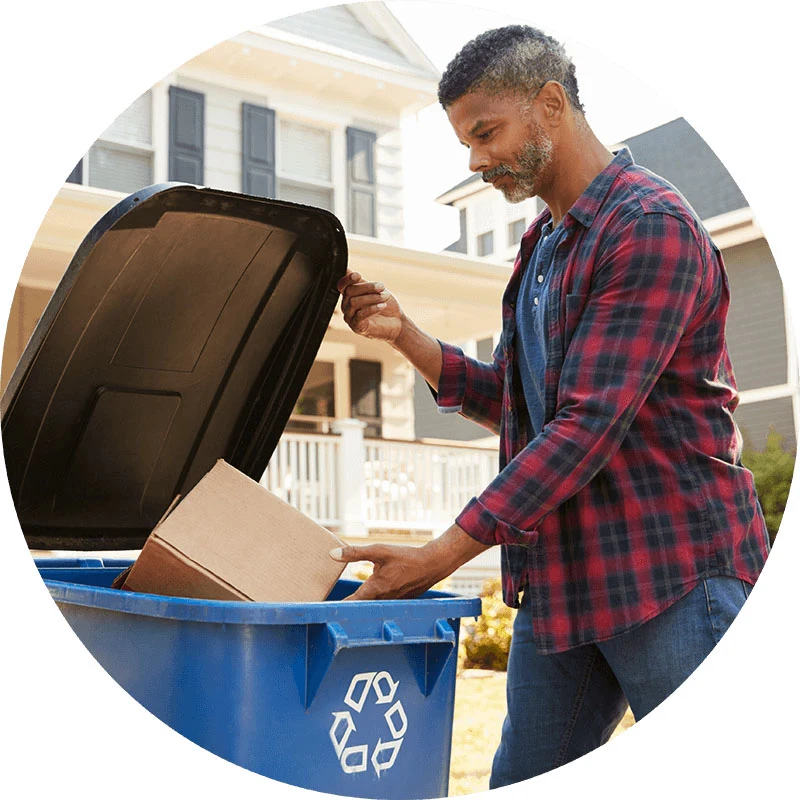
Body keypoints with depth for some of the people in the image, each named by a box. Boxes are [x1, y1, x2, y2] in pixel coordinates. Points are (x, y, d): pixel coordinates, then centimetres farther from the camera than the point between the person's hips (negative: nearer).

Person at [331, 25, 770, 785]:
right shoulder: (541, 246, 15)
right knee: (520, 780, 13)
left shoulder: (652, 226, -14)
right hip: (559, 576, 8)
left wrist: (443, 555, -22)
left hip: (674, 576, -8)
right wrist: (404, 335, 2)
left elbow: (589, 424, -22)